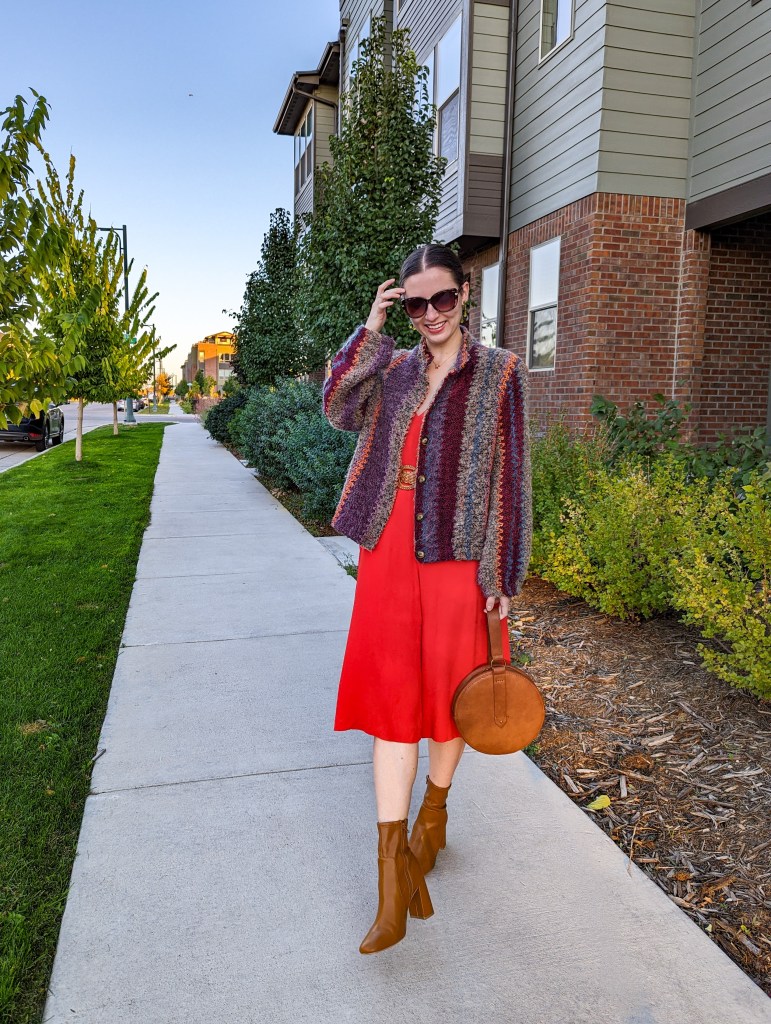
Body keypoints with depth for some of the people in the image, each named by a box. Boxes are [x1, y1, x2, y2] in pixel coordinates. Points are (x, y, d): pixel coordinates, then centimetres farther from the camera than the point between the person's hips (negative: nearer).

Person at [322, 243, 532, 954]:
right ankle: (394, 870, 10)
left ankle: (434, 810, 38)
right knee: (390, 692, 1)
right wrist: (371, 328, -6)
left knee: (450, 690, 10)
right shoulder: (394, 368, 12)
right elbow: (339, 408, -4)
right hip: (390, 551, 3)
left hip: (459, 555, -3)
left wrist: (503, 576, -7)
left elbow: (509, 477, -4)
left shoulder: (498, 373, 0)